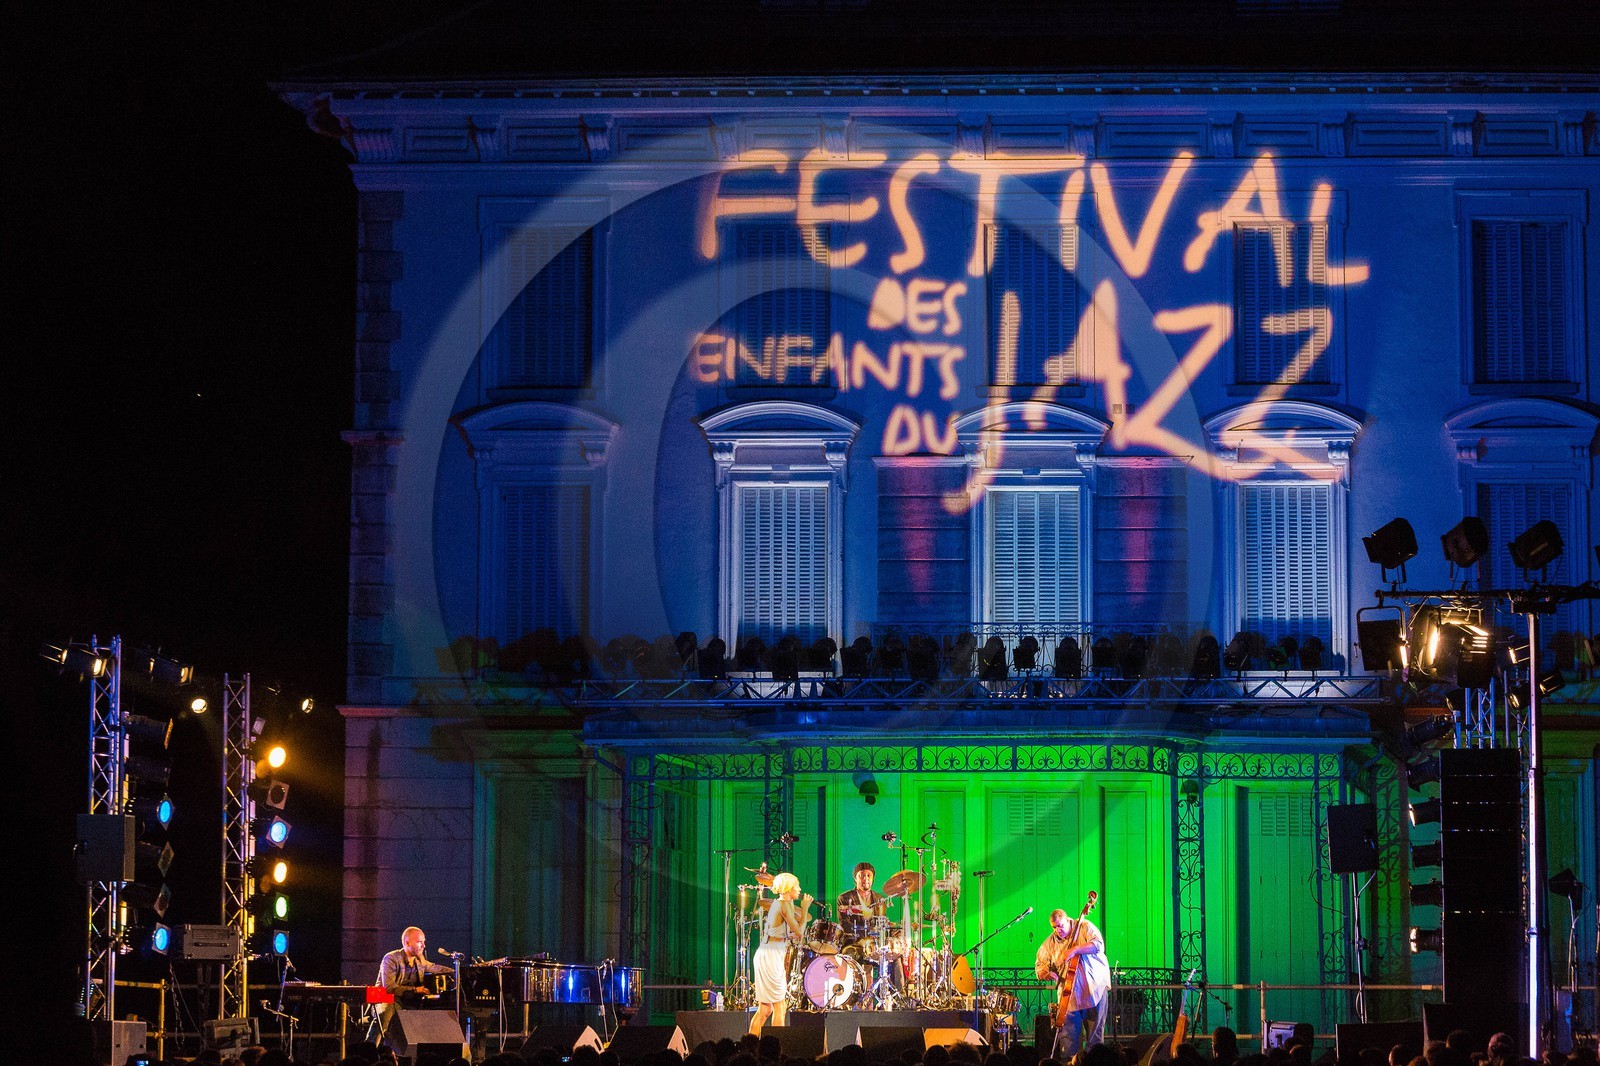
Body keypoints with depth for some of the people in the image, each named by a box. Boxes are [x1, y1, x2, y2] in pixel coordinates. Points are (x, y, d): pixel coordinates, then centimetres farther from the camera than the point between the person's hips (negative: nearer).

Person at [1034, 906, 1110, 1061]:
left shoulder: (1084, 927, -1)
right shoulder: (1050, 942, 8)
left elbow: (1098, 945, -16)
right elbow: (1040, 965, 9)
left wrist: (1075, 950, -25)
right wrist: (1047, 973, -14)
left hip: (1094, 988, -2)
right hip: (1069, 993, 3)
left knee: (1095, 1034, 1)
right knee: (1068, 1035, -5)